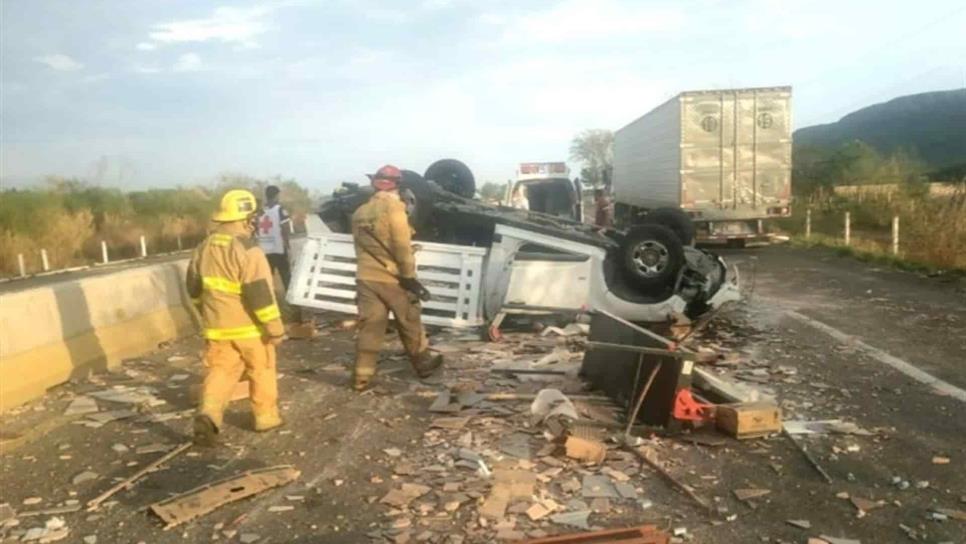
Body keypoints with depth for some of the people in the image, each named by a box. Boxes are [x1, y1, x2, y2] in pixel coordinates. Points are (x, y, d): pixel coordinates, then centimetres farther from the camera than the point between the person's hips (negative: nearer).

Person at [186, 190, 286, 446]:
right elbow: (260, 293, -23)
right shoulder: (248, 250, -20)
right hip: (250, 327, -5)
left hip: (218, 326, 5)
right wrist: (275, 327, -17)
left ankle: (208, 414, -11)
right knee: (262, 370, 12)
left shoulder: (203, 248, 5)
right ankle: (266, 416, 22)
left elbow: (194, 287, 15)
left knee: (219, 372, 9)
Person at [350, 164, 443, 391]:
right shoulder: (393, 207, -11)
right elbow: (402, 245, -16)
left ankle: (362, 376, 4)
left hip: (366, 278, 5)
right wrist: (409, 275, -12)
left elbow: (361, 246, 15)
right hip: (393, 278, -5)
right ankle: (423, 363, 24)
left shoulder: (360, 212, 11)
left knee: (369, 327, 6)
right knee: (410, 323, 10)